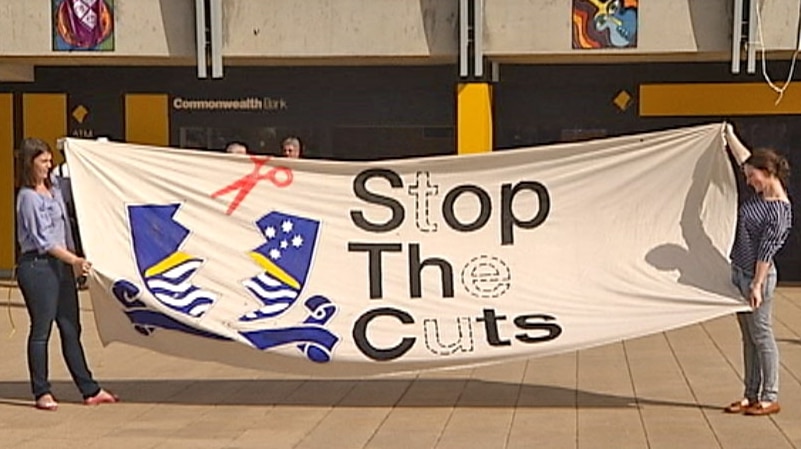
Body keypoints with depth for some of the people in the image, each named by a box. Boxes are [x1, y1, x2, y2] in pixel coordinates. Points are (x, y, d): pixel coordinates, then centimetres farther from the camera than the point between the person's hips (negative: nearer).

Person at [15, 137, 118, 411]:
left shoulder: (53, 186, 11)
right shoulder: (28, 197, -12)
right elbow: (43, 240, -16)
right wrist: (75, 259, -19)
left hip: (61, 264, 8)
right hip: (37, 266, -8)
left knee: (71, 329, 10)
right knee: (41, 330, 0)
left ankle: (89, 390, 13)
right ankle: (41, 393, 9)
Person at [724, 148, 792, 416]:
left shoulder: (779, 210, -18)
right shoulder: (760, 195, 6)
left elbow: (767, 250, -20)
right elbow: (745, 159, 24)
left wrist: (757, 284, -20)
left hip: (757, 276, -9)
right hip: (739, 273, 9)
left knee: (761, 335, -2)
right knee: (748, 337, 12)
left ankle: (770, 398, 6)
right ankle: (751, 396, 19)